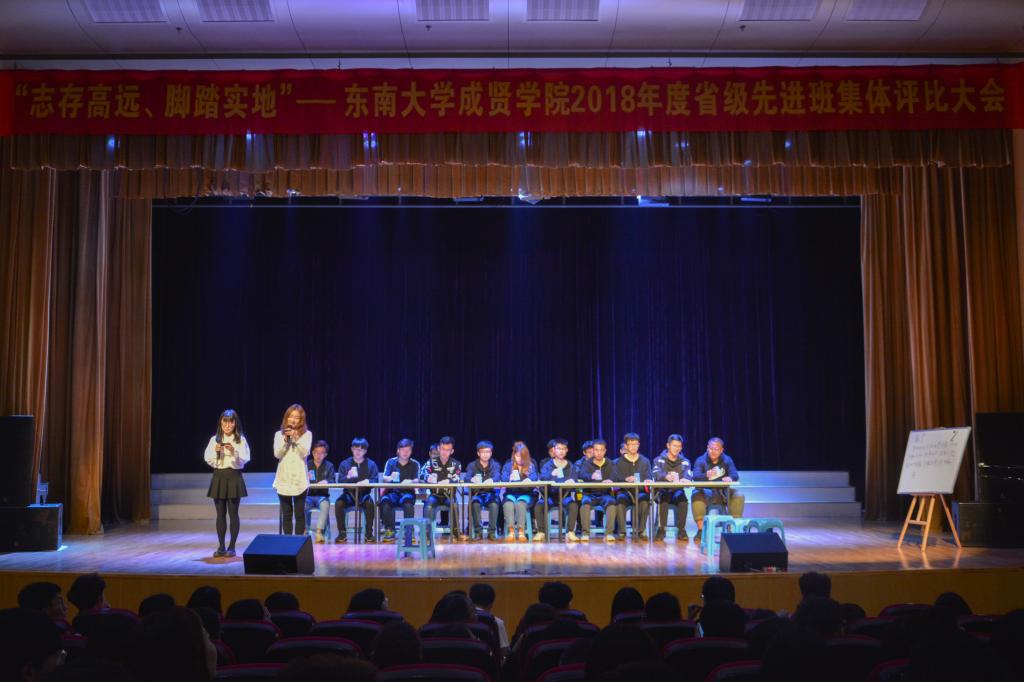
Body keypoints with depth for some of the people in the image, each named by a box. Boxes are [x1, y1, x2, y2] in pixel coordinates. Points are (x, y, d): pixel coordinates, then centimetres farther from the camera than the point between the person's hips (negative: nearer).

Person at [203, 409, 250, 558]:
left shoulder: (241, 440, -1)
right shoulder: (214, 439, 5)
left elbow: (244, 460, -6)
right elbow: (208, 460, 3)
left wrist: (234, 452, -21)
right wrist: (216, 451, -14)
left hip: (234, 477, -2)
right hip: (218, 477, 3)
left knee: (233, 513, 0)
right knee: (220, 513, 6)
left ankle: (232, 547, 6)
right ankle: (221, 547, 12)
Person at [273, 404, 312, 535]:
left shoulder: (307, 434, 1)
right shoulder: (279, 434, 6)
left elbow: (304, 453, -10)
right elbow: (277, 454, -4)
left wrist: (295, 438, -17)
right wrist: (286, 439, -13)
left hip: (299, 479, -2)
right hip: (284, 479, 2)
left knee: (299, 513, 1)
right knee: (286, 513, 7)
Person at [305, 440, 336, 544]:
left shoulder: (329, 466, 12)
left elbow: (333, 481, -2)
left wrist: (326, 482, -26)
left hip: (322, 496, 0)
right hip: (308, 495, 0)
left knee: (325, 504, -35)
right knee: (304, 505, -34)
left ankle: (319, 532, -39)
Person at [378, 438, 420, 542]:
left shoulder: (415, 464, 7)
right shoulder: (390, 462, 9)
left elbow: (417, 480, -3)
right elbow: (384, 478, -1)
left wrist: (410, 481, -28)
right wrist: (390, 478, -27)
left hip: (407, 492, -1)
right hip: (392, 492, 1)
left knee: (408, 504, -36)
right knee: (385, 502, -33)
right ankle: (390, 530, -19)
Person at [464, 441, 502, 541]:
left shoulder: (495, 465, 7)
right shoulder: (472, 465, 7)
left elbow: (497, 477, -15)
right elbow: (466, 478, -11)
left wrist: (491, 480, -41)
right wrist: (472, 479, -37)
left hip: (491, 493, 0)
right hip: (477, 493, 0)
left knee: (494, 504, -32)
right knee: (475, 503, -33)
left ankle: (493, 531, -22)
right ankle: (478, 531, -24)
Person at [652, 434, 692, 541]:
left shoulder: (685, 461, 12)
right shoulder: (659, 460, 6)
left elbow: (689, 475, -8)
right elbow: (657, 474, -16)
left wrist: (684, 479, -34)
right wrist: (666, 476, -40)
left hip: (678, 490, 1)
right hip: (662, 491, -1)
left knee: (683, 499, -32)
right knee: (664, 497, -35)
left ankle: (681, 530, -22)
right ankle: (661, 529, -28)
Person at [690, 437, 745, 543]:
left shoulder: (727, 460, 3)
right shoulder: (700, 461, -6)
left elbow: (735, 475, -12)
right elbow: (695, 477, -22)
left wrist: (730, 478, -39)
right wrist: (706, 475, -46)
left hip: (722, 492, 2)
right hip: (706, 492, -2)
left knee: (738, 496, -25)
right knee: (696, 496, -34)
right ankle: (701, 530, -28)